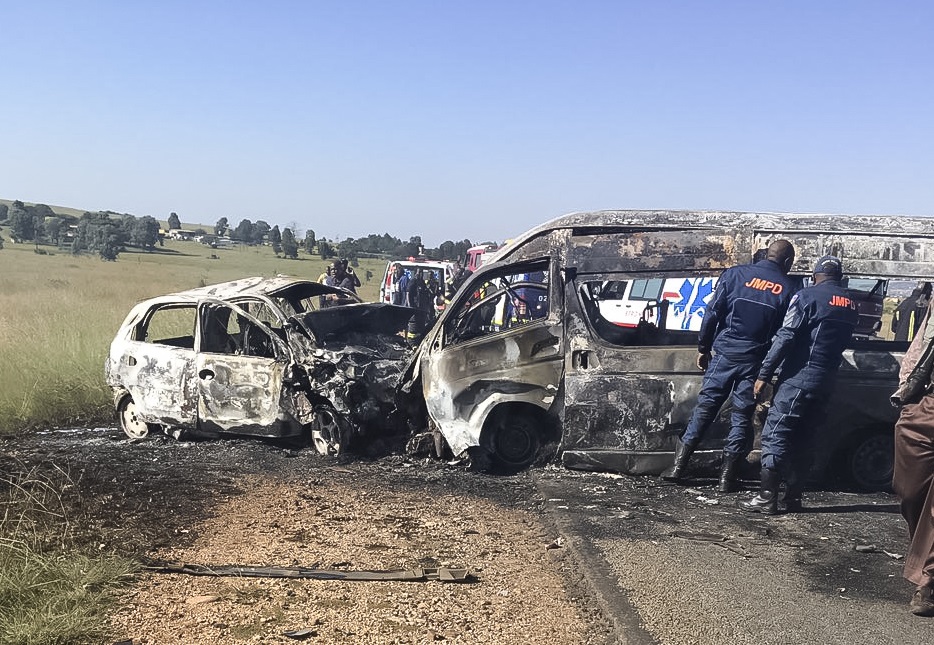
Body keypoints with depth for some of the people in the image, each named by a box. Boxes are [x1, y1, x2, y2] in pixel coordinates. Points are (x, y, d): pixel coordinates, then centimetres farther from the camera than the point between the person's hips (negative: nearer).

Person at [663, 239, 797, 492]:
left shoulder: (735, 274, -1)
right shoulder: (789, 289, 0)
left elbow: (712, 313, -3)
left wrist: (703, 348, 5)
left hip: (725, 353, 1)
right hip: (756, 360, 0)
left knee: (705, 407, 8)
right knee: (742, 416, 7)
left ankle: (678, 465, 8)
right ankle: (727, 476, 8)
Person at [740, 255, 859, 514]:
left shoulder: (808, 296, -7)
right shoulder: (850, 306, 14)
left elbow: (785, 337, -14)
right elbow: (841, 343, 17)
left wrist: (764, 374, -13)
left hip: (798, 378, -7)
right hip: (826, 382, 7)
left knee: (775, 434, -6)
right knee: (800, 440, 13)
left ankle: (767, 497, -11)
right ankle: (793, 497, 13)